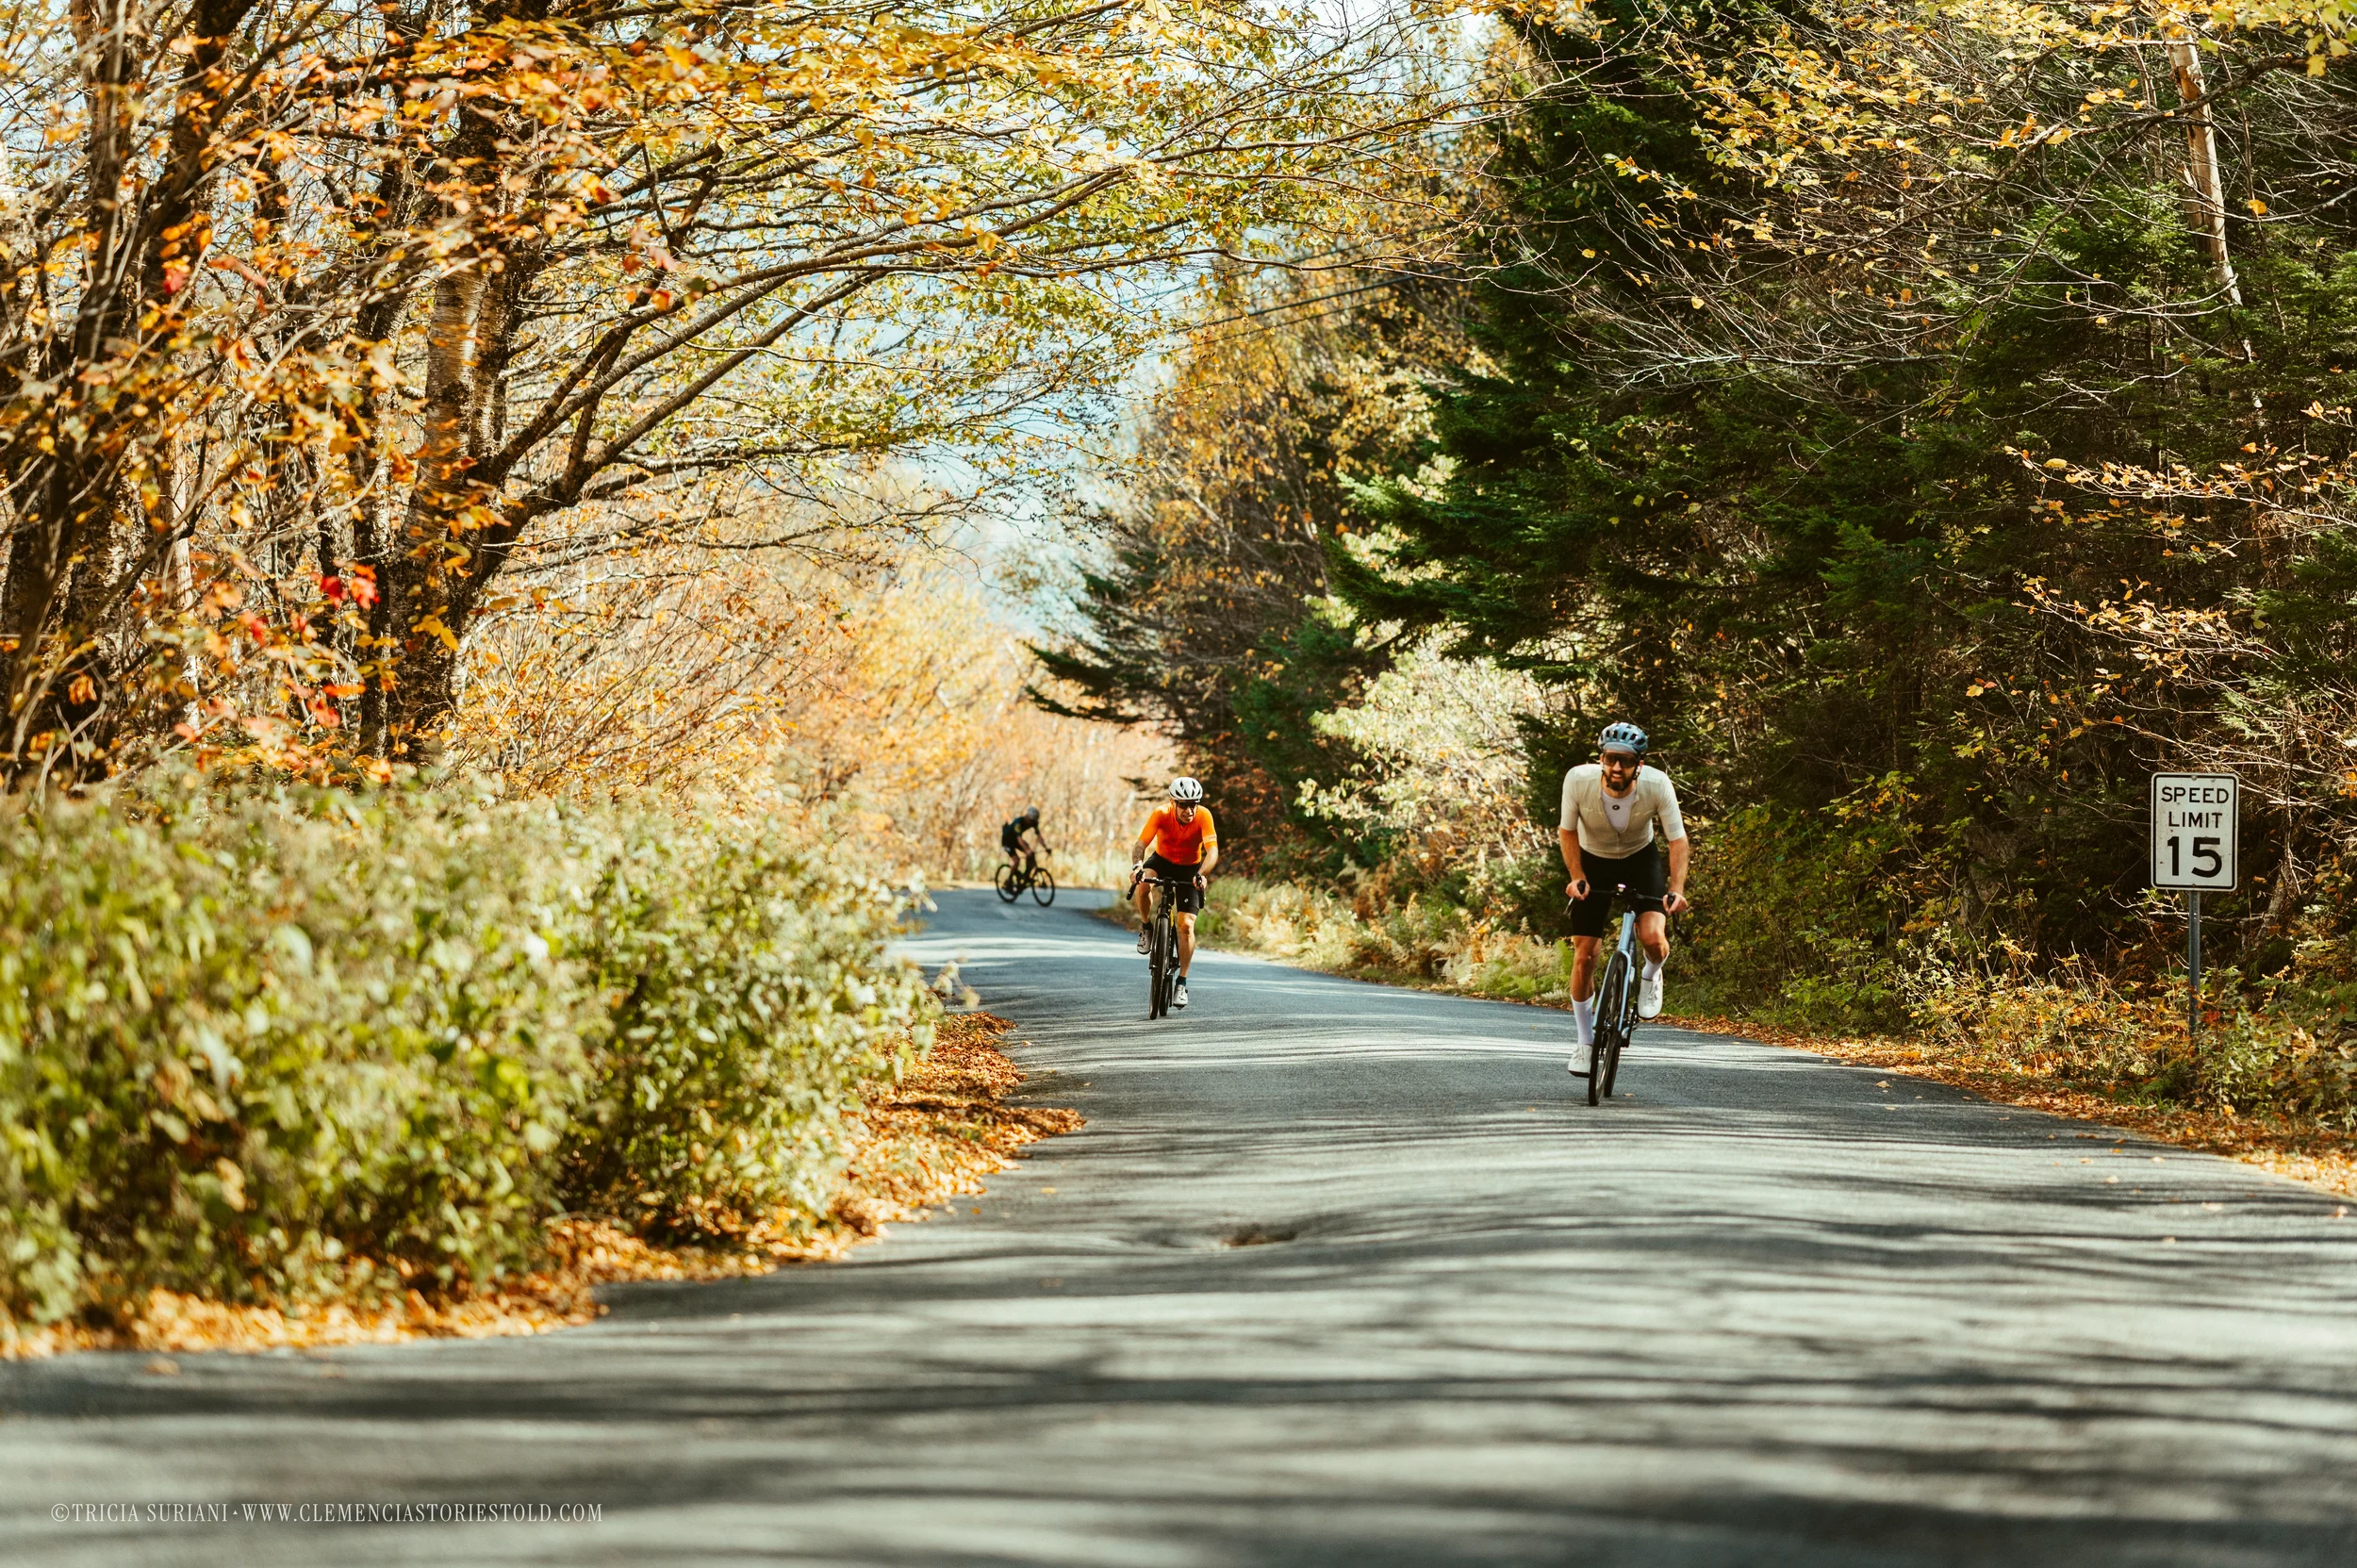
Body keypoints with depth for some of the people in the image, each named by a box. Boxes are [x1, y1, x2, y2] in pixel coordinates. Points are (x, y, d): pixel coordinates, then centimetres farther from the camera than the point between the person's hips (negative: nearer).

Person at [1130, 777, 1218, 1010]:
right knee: (1142, 885, -34)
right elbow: (1141, 843, -32)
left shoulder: (1203, 816, -28)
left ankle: (1182, 983, 0)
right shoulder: (1161, 814, -26)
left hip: (1189, 868, 0)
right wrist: (1137, 865, -54)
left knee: (1186, 925, -12)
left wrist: (1201, 874, -54)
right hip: (1162, 860, 1)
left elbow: (1212, 850, -35)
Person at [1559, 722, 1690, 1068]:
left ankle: (1651, 974, 13)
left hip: (1641, 859, -1)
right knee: (1584, 955, -4)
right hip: (1593, 861, 1)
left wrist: (1676, 889, -30)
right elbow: (1568, 831, -11)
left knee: (1653, 938, -25)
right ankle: (1585, 1044, 13)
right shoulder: (1579, 780, -29)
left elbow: (1678, 840, -18)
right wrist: (1577, 878, -20)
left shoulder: (1658, 785, -30)